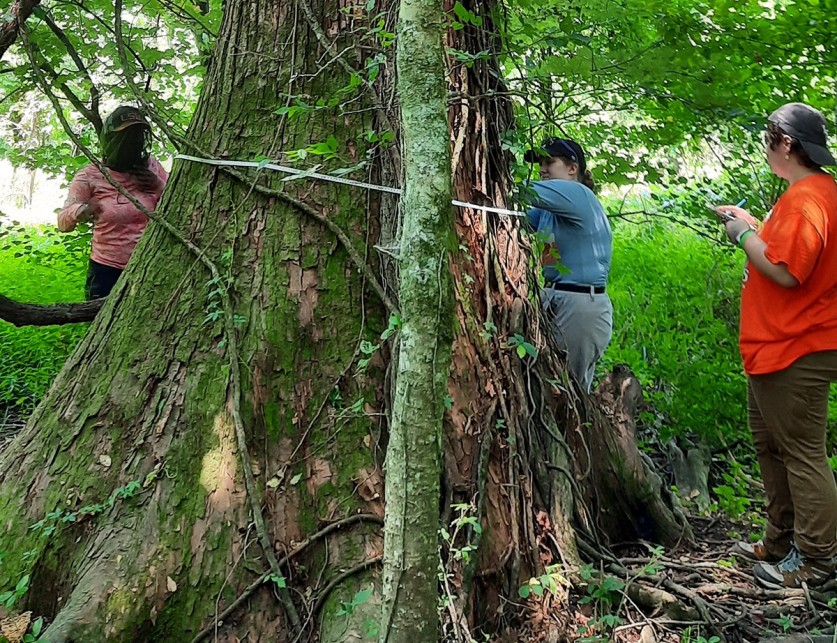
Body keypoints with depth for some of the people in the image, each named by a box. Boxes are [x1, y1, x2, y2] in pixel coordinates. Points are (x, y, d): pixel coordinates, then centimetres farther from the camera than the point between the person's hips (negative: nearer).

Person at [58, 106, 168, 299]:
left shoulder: (151, 166, -2)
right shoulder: (90, 177, -9)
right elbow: (63, 223, -11)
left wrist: (159, 185, -13)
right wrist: (81, 211, -34)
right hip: (107, 271, -2)